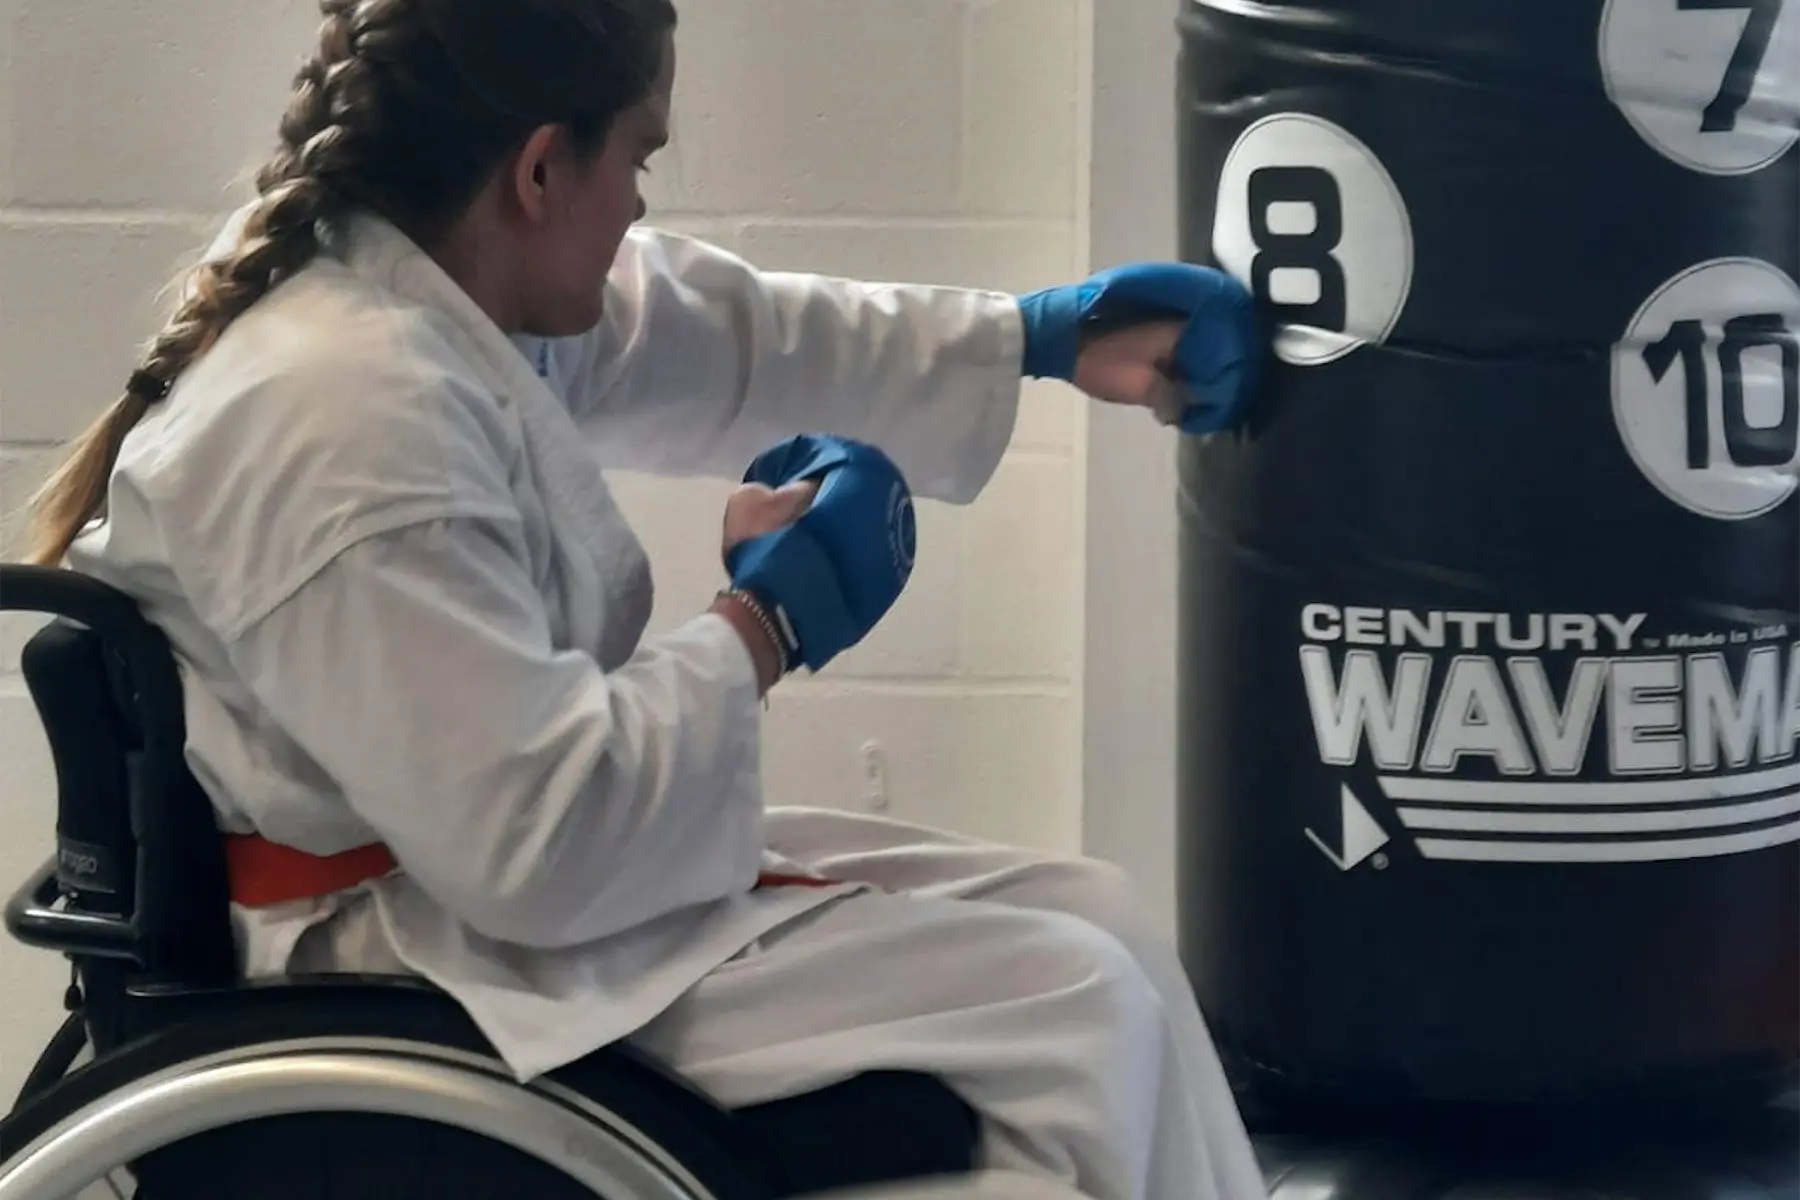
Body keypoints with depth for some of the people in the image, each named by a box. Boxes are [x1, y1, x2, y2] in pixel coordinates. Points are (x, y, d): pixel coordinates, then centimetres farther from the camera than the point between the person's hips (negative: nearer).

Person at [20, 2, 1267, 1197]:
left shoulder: (436, 281, 1)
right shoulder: (344, 420, -29)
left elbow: (727, 335, 18)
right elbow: (541, 844, -31)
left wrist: (1049, 339, 19)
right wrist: (764, 625, -17)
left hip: (483, 855, 10)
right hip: (410, 956, -10)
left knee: (1094, 922, 9)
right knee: (1070, 1010, -12)